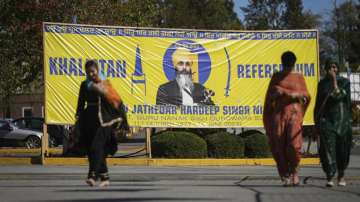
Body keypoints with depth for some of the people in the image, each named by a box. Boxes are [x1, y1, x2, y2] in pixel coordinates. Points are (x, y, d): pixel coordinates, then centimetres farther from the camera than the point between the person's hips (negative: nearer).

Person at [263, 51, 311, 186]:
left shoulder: (299, 77, 10)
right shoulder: (276, 77, 11)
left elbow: (305, 95, 2)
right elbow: (270, 95, 9)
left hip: (294, 112, -1)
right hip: (278, 113, 1)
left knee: (294, 144, -14)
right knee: (280, 146, -6)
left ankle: (294, 172, 9)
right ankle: (285, 177, 1)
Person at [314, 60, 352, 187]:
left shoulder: (344, 82, 2)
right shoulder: (322, 83, 11)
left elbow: (339, 95, -15)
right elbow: (318, 103, 15)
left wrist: (334, 80, -14)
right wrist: (316, 121, 12)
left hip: (341, 119, -1)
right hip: (326, 119, 1)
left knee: (342, 149, 5)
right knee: (328, 147, -12)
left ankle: (341, 176, 22)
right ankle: (329, 178, -17)